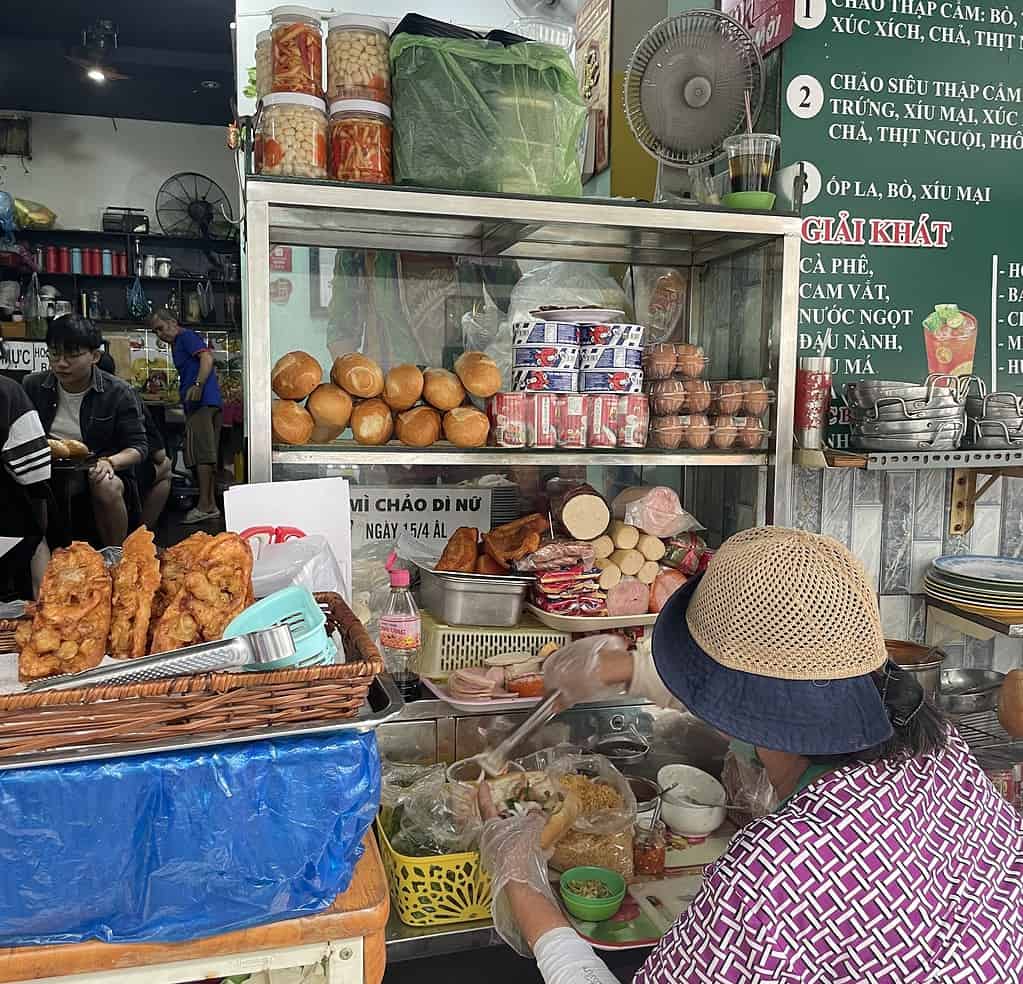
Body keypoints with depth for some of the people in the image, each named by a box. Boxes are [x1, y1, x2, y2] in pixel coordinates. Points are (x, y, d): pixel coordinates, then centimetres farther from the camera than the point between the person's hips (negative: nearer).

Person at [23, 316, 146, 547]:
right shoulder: (32, 386, 6)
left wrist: (109, 462, -26)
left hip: (96, 473, -2)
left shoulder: (118, 393, -4)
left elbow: (138, 447, -5)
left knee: (107, 488, -36)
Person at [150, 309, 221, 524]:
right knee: (208, 455, 9)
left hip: (201, 402, -11)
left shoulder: (187, 336, -2)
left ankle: (205, 506, -14)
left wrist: (198, 385, -31)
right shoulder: (178, 343, 27)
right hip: (210, 402, 11)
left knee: (201, 454, -12)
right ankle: (211, 505, 11)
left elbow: (207, 357, -19)